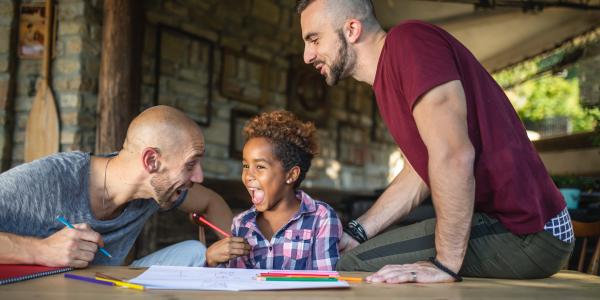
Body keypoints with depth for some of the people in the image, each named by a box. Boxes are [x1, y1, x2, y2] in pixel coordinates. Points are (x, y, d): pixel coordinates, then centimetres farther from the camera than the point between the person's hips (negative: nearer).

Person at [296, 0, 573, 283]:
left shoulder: (409, 41, -16)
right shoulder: (388, 78, 16)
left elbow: (453, 155, -26)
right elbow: (416, 175, 16)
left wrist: (447, 264, -24)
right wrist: (354, 234, 8)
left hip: (526, 234, -10)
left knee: (354, 267, -14)